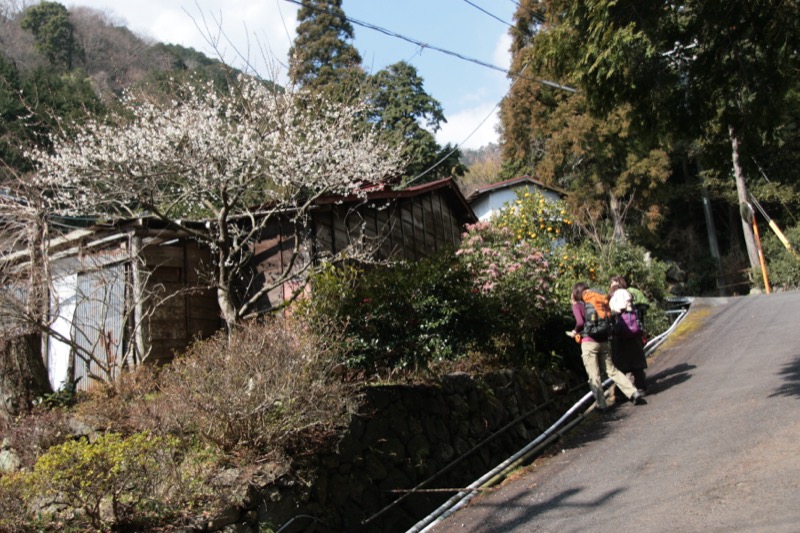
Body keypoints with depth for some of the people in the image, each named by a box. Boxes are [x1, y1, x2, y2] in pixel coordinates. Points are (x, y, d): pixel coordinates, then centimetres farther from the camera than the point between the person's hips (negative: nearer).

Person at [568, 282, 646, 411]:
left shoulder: (577, 305, -3)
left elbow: (580, 322, -17)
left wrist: (575, 331, 2)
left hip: (588, 342, -6)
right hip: (602, 341, 6)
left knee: (594, 376, 3)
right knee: (612, 370, 14)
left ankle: (601, 404, 6)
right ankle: (634, 392, 6)